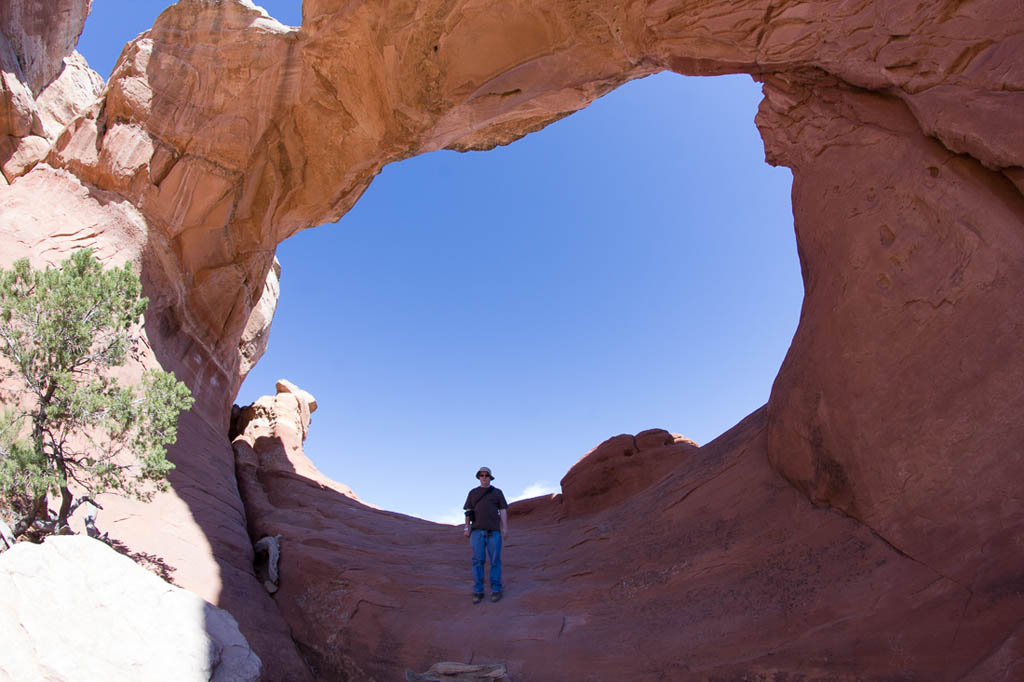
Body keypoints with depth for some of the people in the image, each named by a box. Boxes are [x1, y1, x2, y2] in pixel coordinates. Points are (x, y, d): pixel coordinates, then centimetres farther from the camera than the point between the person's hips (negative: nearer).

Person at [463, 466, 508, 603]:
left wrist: (505, 528, -6)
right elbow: (468, 512, 9)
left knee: (495, 560, -2)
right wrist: (467, 528, -2)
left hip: (493, 530, -1)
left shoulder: (497, 492, 8)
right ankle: (478, 592, 3)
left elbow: (503, 511, 4)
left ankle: (496, 590, 6)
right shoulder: (473, 493, 12)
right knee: (478, 560, -3)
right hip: (477, 530, 1)